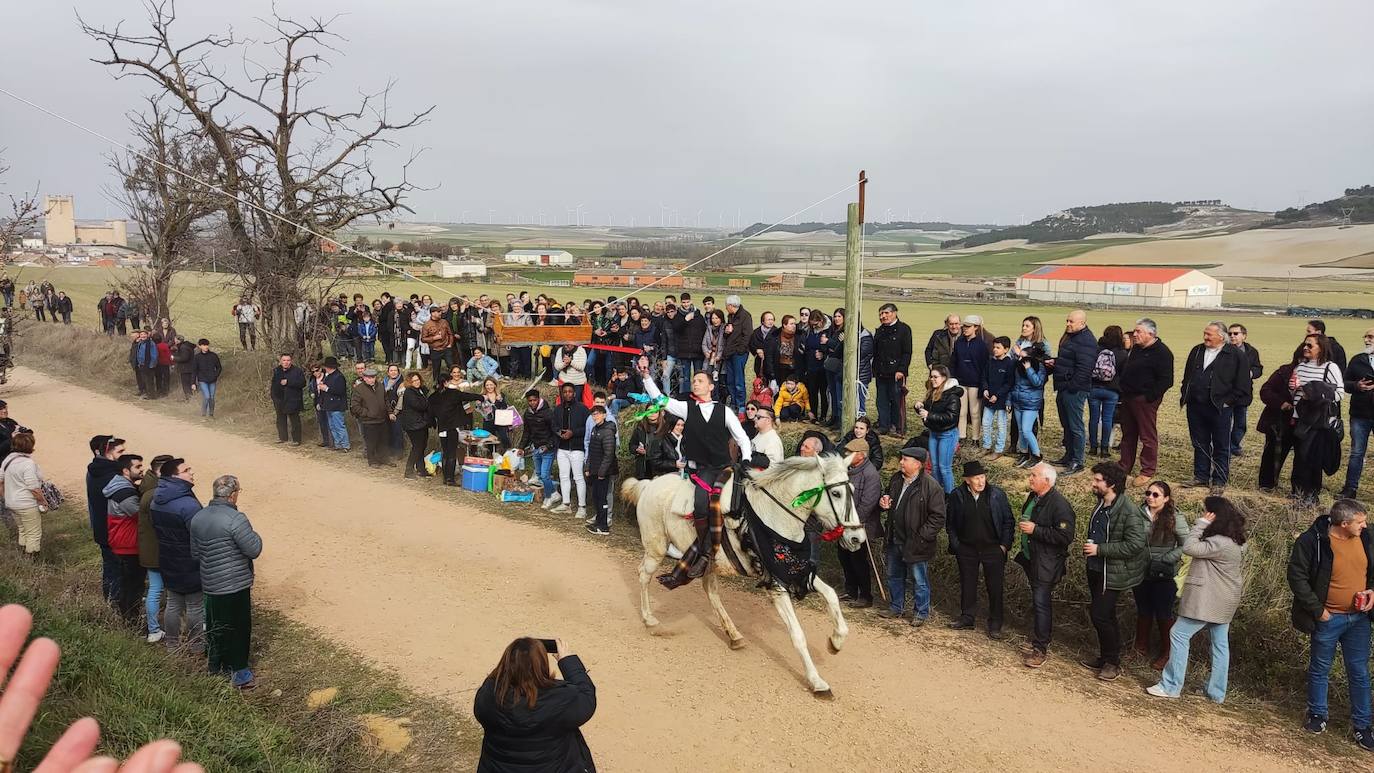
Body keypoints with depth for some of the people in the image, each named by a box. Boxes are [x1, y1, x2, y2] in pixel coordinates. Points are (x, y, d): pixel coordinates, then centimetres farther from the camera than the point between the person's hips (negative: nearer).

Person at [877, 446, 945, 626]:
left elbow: (938, 517, -19)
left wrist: (921, 537, -22)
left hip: (916, 544, -7)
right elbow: (888, 497, 21)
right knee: (894, 577, 22)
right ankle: (896, 607, 40)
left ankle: (921, 612, 28)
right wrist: (884, 502, -2)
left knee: (919, 581, 9)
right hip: (895, 540, 7)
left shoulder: (931, 487, -20)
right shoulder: (896, 479, 3)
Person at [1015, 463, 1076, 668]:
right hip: (1031, 558, 9)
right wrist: (1023, 526, 9)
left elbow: (1066, 536, -26)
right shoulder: (1033, 497, 7)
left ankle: (1041, 649, 2)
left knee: (1041, 603, -7)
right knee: (1038, 601, 19)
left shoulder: (1059, 505, -21)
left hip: (1047, 564, -9)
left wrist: (1035, 529, -25)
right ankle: (1039, 638, 33)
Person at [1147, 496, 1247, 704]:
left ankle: (1171, 686, 3)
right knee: (1220, 644, 13)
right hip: (1223, 602, 10)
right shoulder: (1236, 541, 8)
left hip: (1207, 601, -10)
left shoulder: (1221, 543, -25)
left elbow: (1189, 548, -26)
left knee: (1179, 635, -2)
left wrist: (1201, 523, -21)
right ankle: (1217, 692, 20)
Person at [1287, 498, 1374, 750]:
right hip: (1328, 618, -4)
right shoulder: (1311, 541, -19)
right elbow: (1297, 577, -15)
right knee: (1320, 670, 13)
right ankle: (1317, 714, 32)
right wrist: (1318, 609, -14)